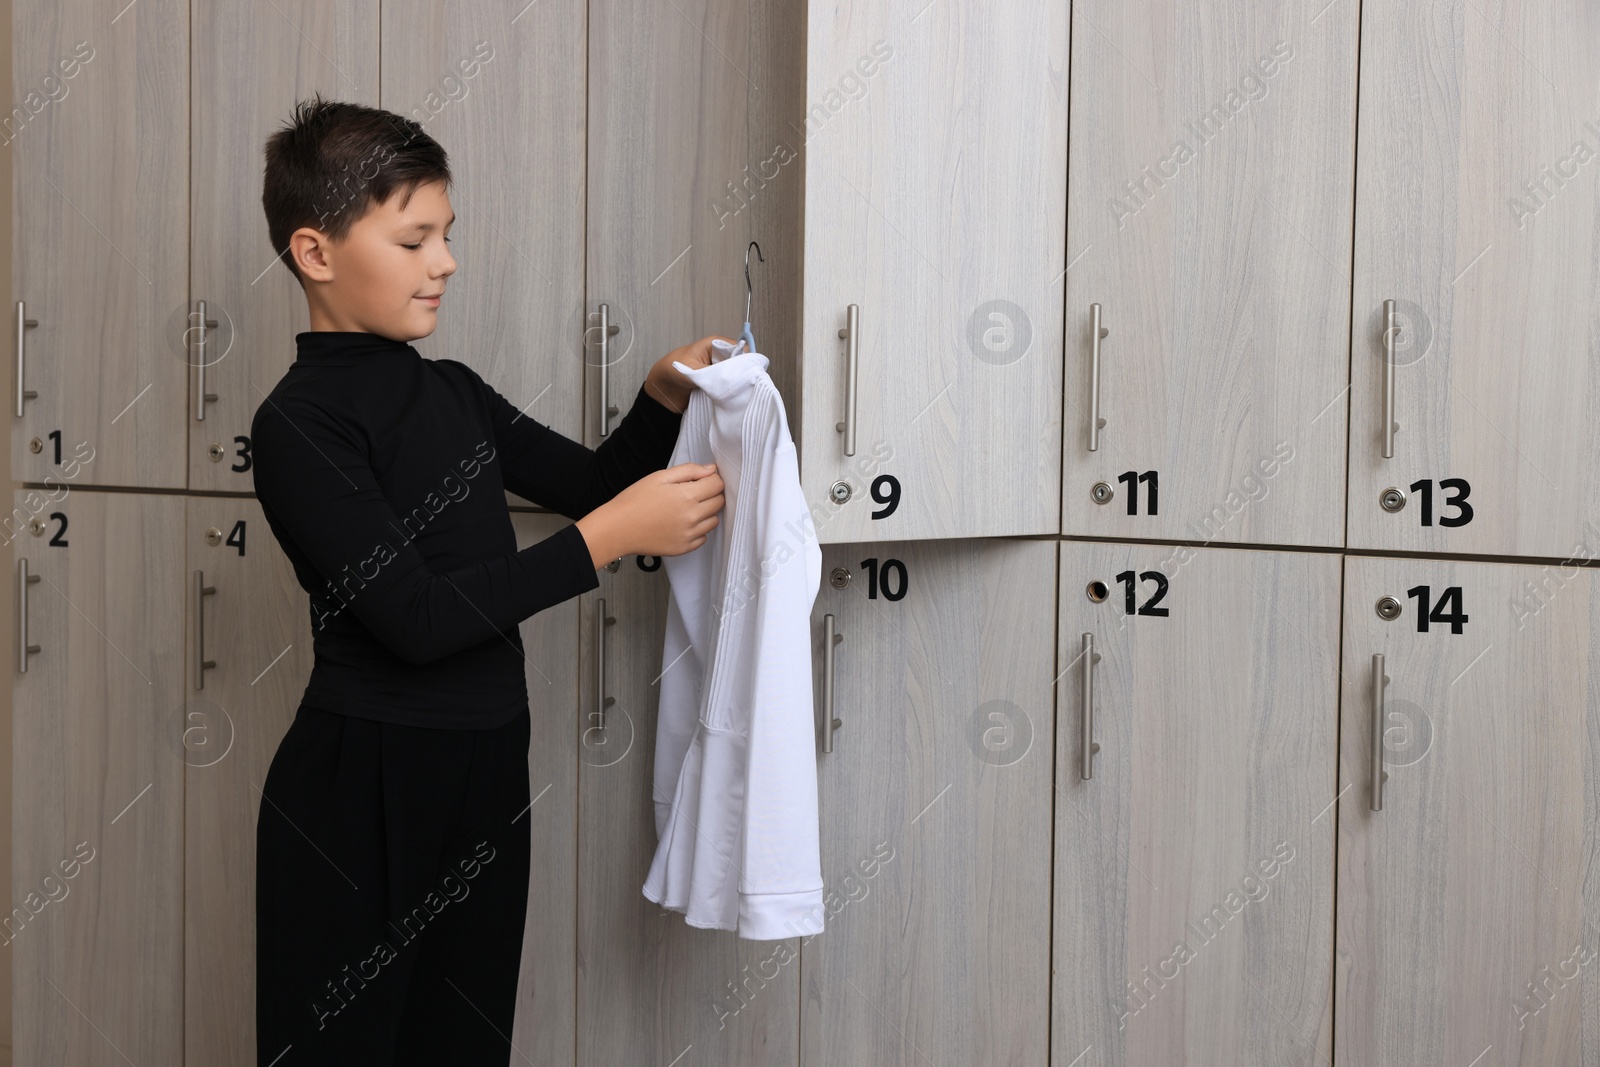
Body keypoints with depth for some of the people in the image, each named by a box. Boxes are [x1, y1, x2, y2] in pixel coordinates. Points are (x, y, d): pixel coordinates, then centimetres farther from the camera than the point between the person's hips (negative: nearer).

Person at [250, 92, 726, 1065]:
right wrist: (611, 537, -21)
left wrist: (665, 394, 2)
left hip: (486, 775, 7)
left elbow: (589, 481, 21)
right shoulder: (299, 424, -13)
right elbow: (415, 617, -22)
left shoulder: (454, 392, 9)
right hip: (359, 796, -7)